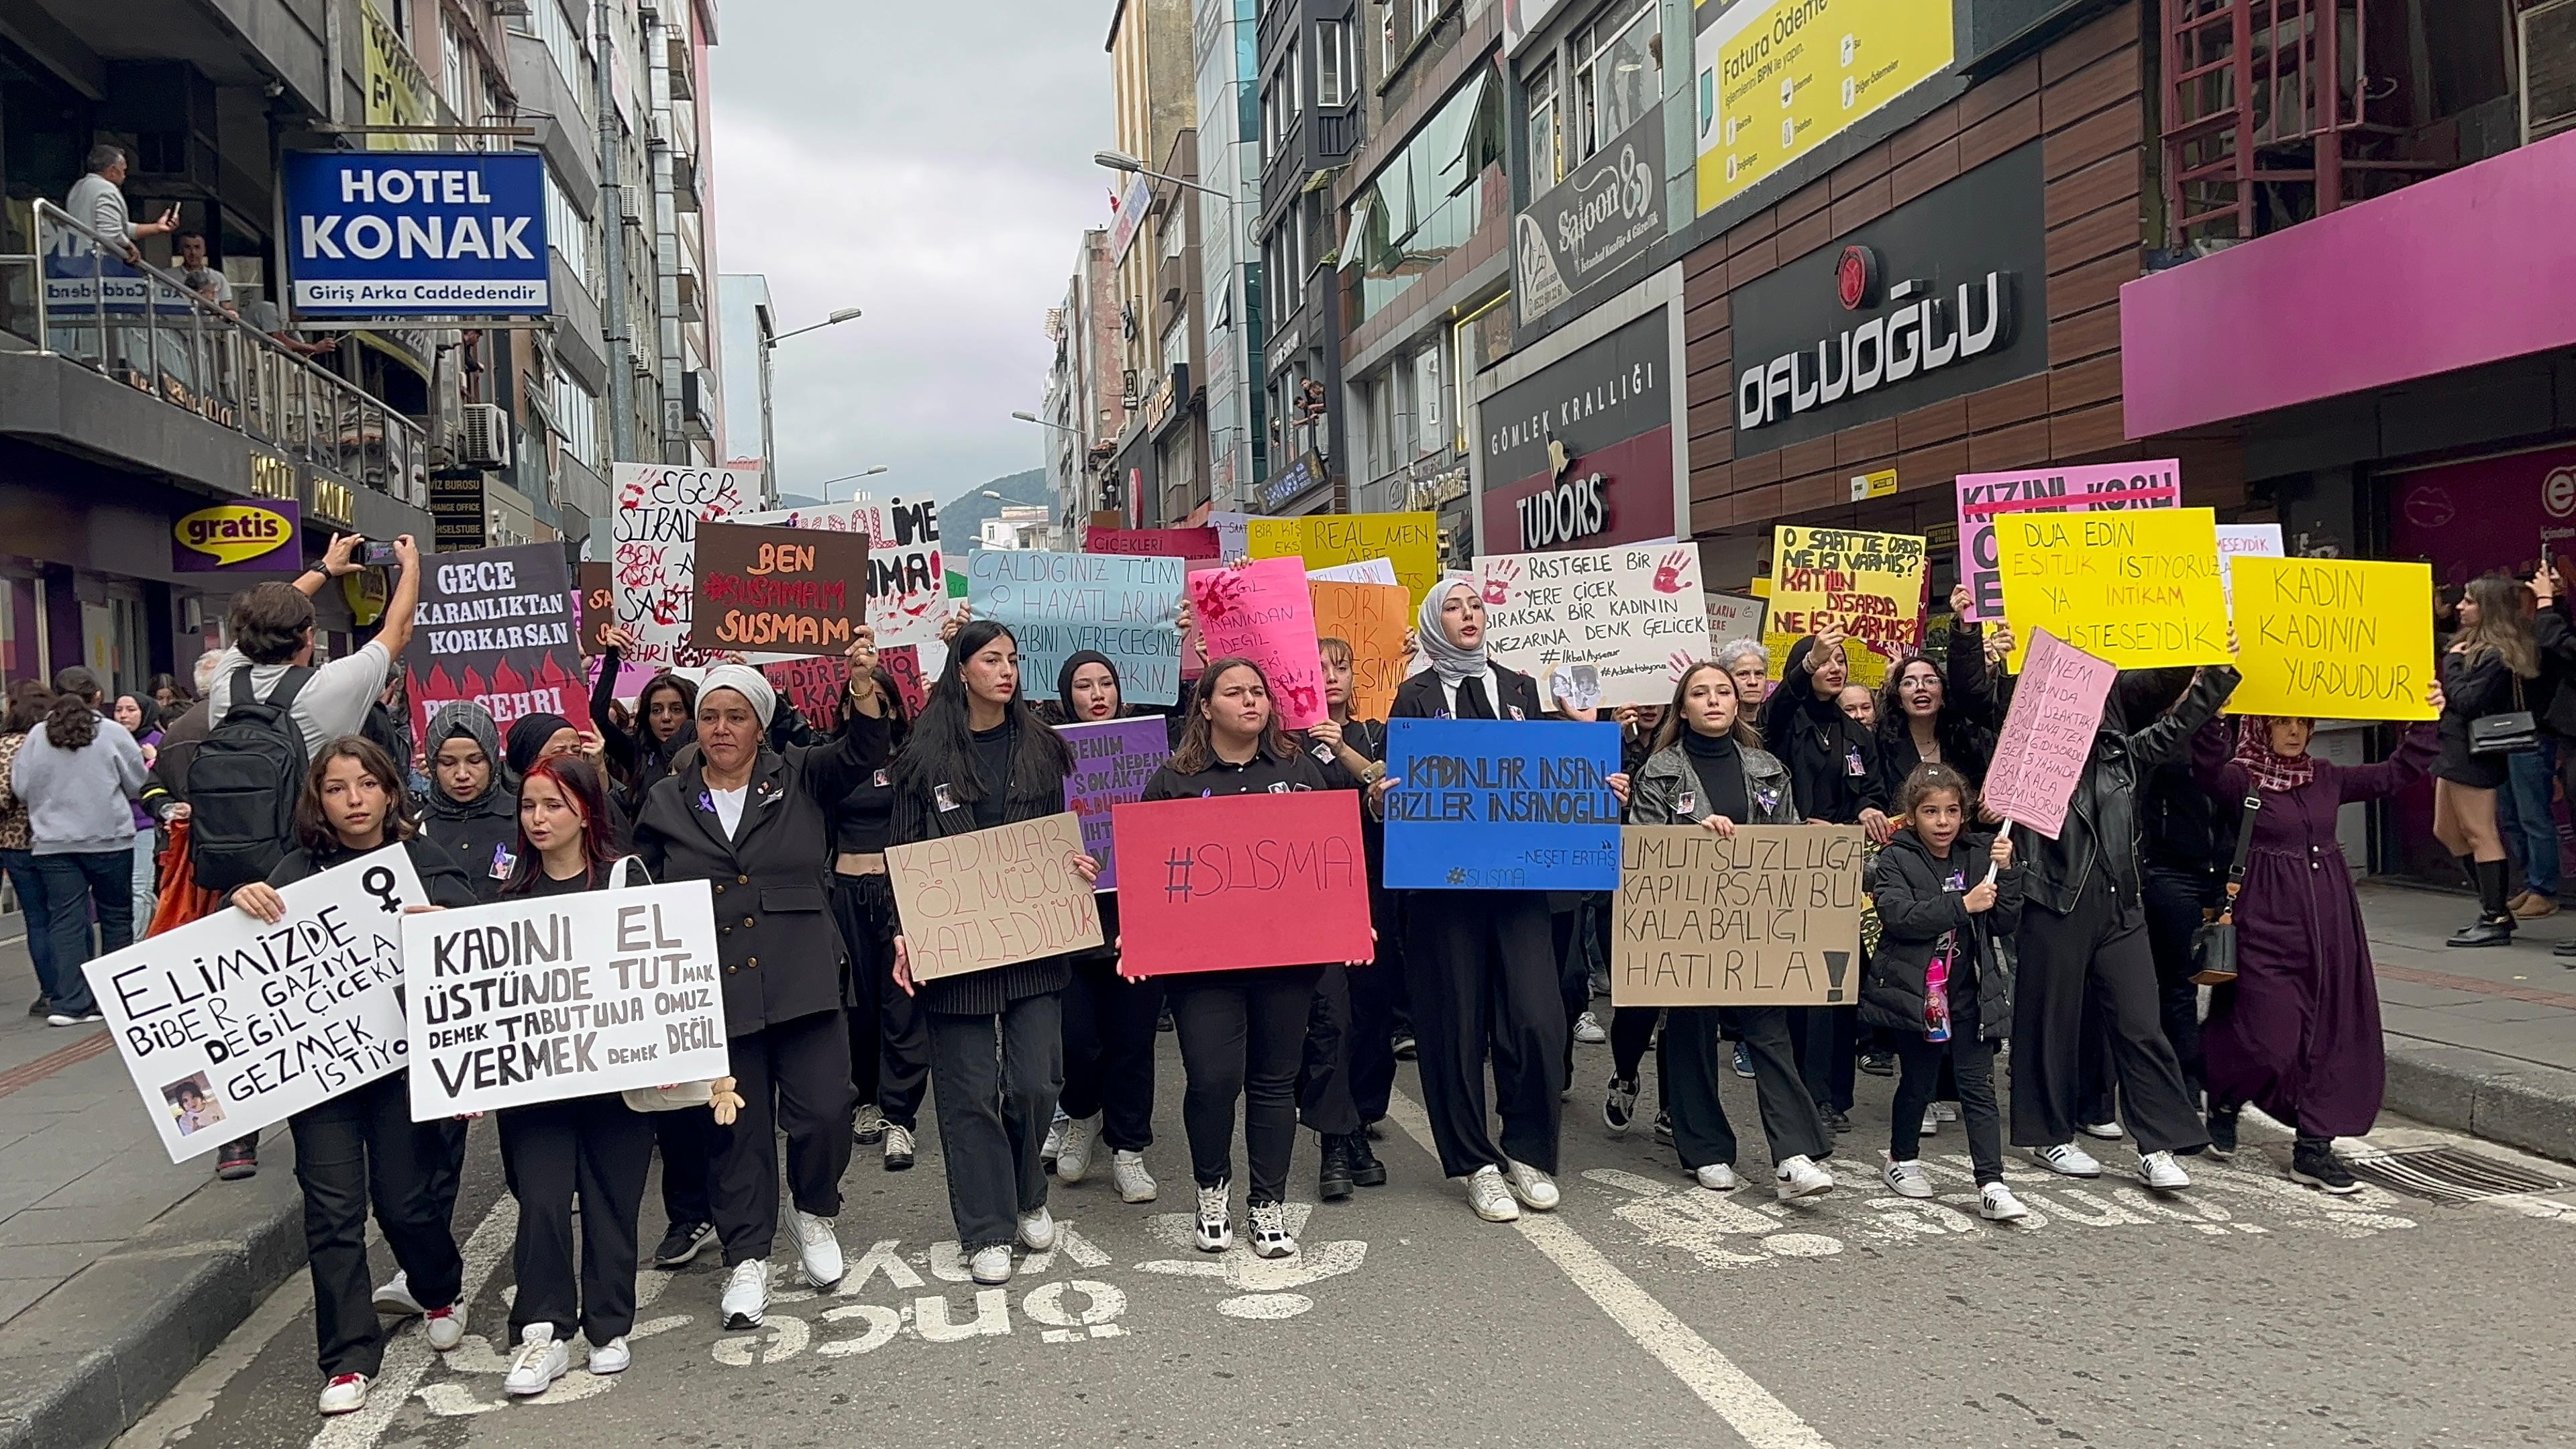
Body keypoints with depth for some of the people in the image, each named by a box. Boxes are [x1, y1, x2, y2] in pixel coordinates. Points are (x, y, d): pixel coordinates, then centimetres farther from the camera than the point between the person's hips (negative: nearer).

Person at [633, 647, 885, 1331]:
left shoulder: (798, 778, 5)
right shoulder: (667, 800, 9)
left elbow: (862, 754, -10)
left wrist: (862, 683, -27)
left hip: (802, 983, -1)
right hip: (717, 989, 1)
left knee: (823, 1112, -4)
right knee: (738, 1127, 7)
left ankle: (814, 1213, 25)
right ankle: (748, 1256, 21)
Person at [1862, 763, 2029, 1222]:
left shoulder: (1979, 855, 7)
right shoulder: (1895, 860, -5)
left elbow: (2006, 924, 4)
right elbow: (1899, 916, -20)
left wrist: (2005, 871, -9)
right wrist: (1963, 904, -23)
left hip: (1969, 992, 3)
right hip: (1913, 990, -3)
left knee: (1978, 1085, -1)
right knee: (1918, 1080, 10)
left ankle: (1991, 1185, -1)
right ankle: (1901, 1160, 31)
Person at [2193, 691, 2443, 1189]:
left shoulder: (2327, 778, 11)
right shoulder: (2242, 779, -6)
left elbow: (2399, 772, 15)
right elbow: (2209, 769, -28)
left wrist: (2427, 721, 4)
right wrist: (2211, 713, -41)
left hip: (2330, 923, 6)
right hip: (2268, 924, -6)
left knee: (2331, 1035, 5)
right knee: (2270, 1043, -7)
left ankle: (2314, 1147, 15)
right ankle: (2225, 1098, 25)